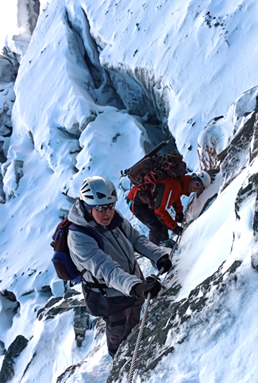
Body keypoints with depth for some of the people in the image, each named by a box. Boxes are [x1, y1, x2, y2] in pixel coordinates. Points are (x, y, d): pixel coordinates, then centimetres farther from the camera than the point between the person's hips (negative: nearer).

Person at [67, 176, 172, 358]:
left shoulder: (114, 217, -14)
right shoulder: (78, 238, -36)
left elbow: (136, 238, -2)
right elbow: (105, 268, -46)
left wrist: (158, 255, -18)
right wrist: (134, 286, -60)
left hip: (134, 281, 6)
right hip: (112, 297, -6)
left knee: (134, 323, 32)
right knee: (120, 334, 21)